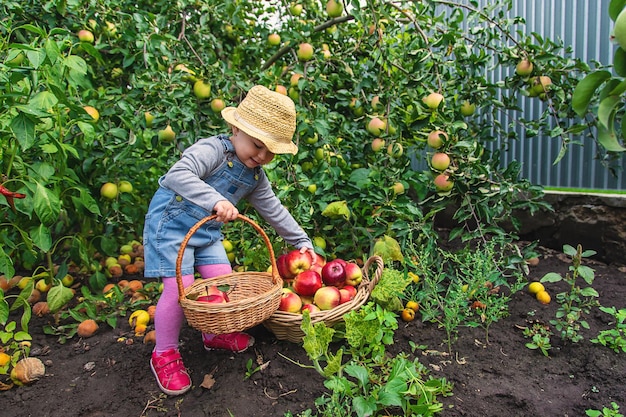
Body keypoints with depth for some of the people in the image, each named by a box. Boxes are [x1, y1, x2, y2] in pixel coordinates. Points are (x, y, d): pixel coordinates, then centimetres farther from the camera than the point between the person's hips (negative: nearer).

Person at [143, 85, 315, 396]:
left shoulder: (255, 175, 4)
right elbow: (179, 174, -40)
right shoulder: (213, 149, -23)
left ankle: (215, 334, 33)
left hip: (207, 232, 8)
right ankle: (164, 354, 10)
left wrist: (301, 242, 12)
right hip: (171, 224, -8)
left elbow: (273, 210, 12)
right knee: (179, 287, -11)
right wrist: (215, 201, -52)